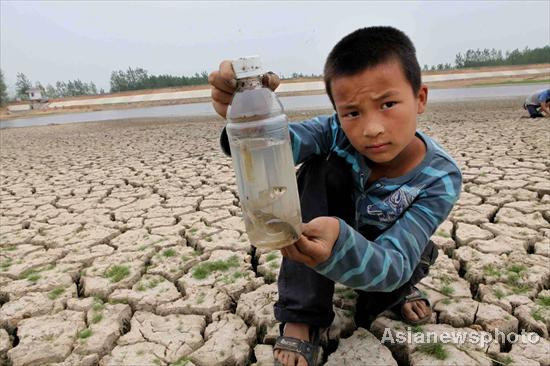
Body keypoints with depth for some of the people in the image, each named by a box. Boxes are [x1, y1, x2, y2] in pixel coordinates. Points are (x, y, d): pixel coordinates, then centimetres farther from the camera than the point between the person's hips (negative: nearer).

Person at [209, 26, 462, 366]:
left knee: (420, 256, -33)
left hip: (378, 257, 0)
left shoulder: (441, 179, -29)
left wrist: (340, 243, -59)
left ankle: (398, 289, 6)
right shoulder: (338, 131, -25)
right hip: (322, 235, 0)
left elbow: (395, 262, -38)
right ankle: (301, 317, -21)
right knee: (319, 168, -29)